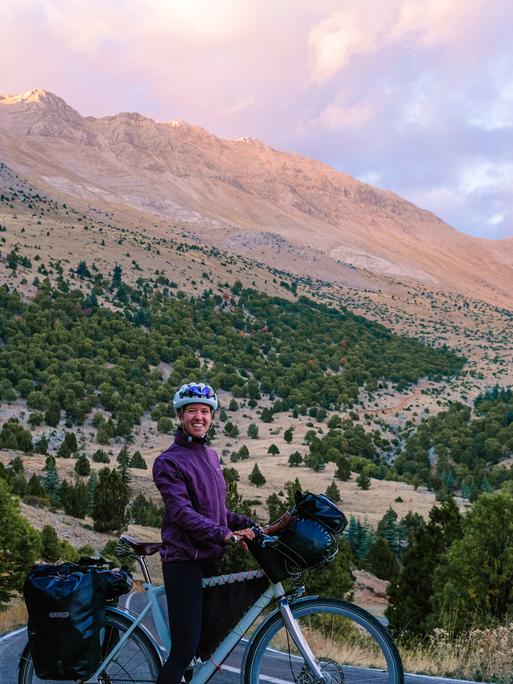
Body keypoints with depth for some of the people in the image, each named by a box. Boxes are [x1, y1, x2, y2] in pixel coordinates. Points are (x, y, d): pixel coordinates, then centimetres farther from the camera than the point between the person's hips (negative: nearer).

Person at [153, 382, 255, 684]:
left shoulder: (211, 456, 16)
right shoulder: (169, 461, -9)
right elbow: (182, 512, -20)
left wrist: (245, 523, 6)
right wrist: (224, 534, -29)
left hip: (210, 558, 8)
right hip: (185, 560, -8)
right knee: (185, 648, -11)